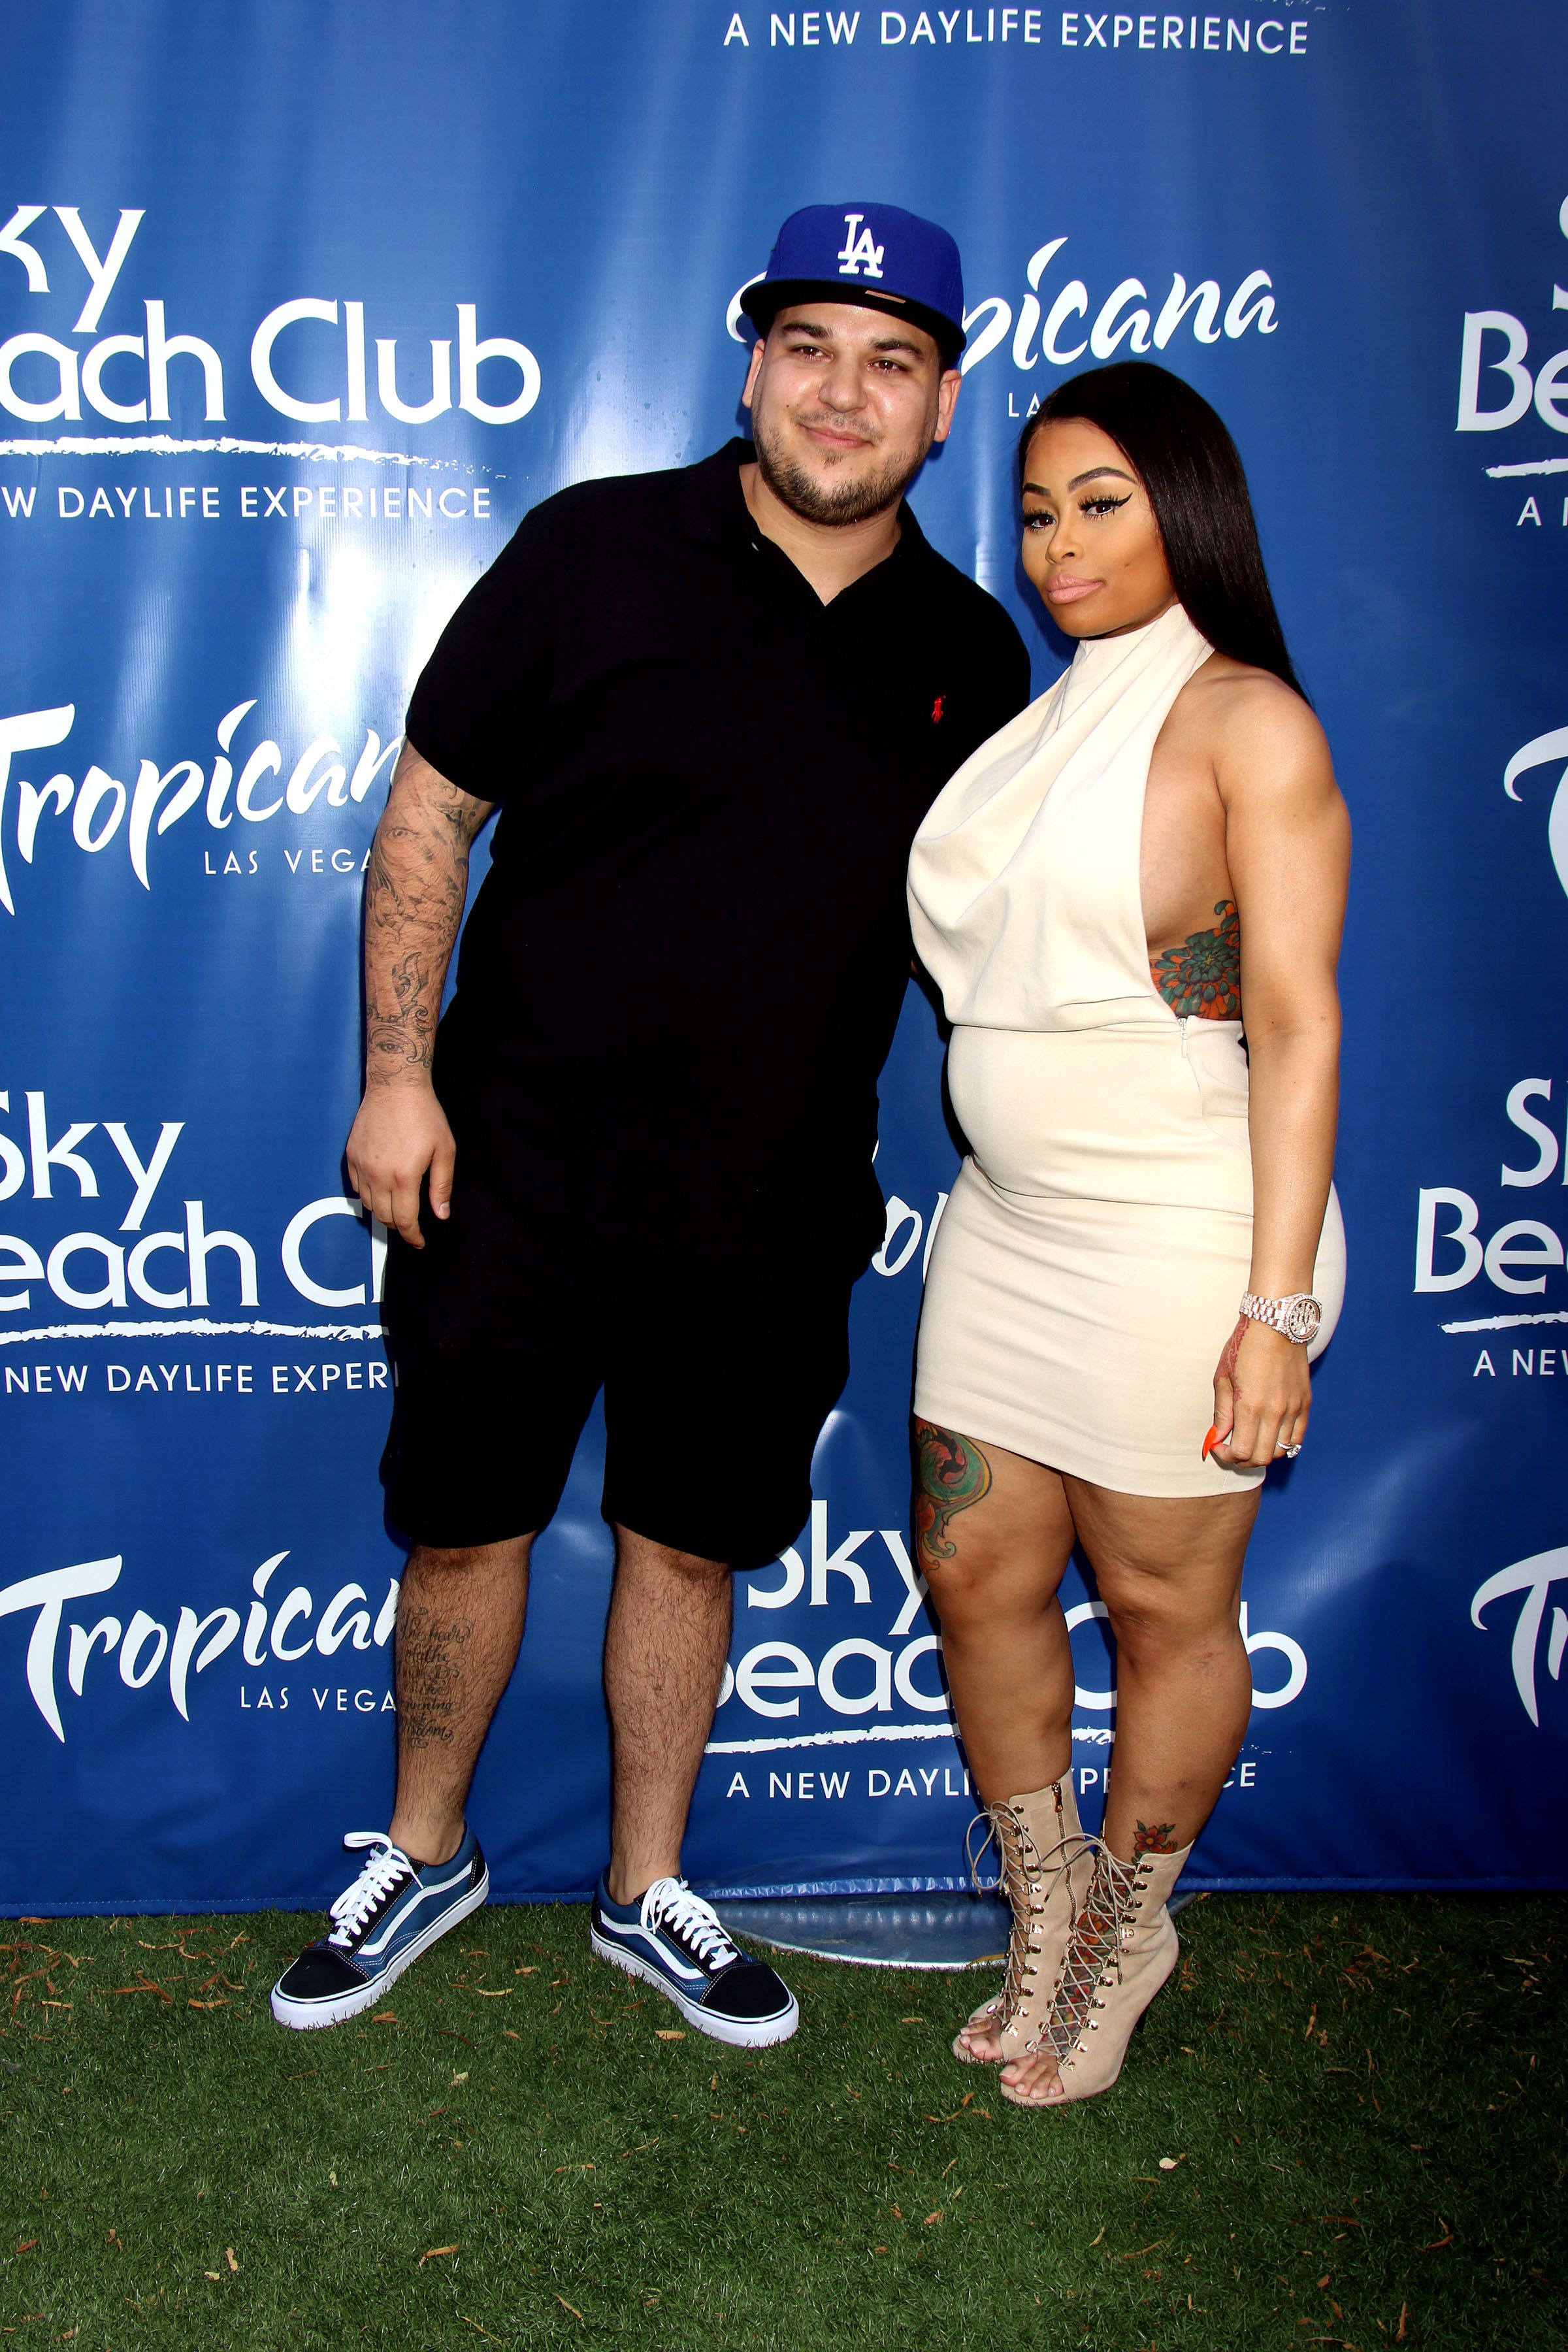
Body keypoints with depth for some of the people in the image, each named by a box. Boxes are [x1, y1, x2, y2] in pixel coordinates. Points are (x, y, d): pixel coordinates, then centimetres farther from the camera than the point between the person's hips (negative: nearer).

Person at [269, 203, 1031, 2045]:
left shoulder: (970, 654, 4)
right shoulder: (594, 550, -5)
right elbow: (429, 810, -2)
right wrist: (398, 1076, -7)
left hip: (770, 1204, 2)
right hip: (514, 1159, -2)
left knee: (689, 1544, 14)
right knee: (463, 1525, 9)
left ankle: (646, 1892, 35)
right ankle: (423, 1854, 35)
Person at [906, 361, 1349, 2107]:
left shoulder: (1248, 722, -9)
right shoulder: (1039, 721, 13)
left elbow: (1296, 1024, -14)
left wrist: (1279, 1305, -18)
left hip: (1180, 1236, -7)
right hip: (1008, 1223, 7)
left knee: (1164, 1607, 8)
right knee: (977, 1572, 12)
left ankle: (1132, 1926, 32)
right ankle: (1048, 1918, 34)